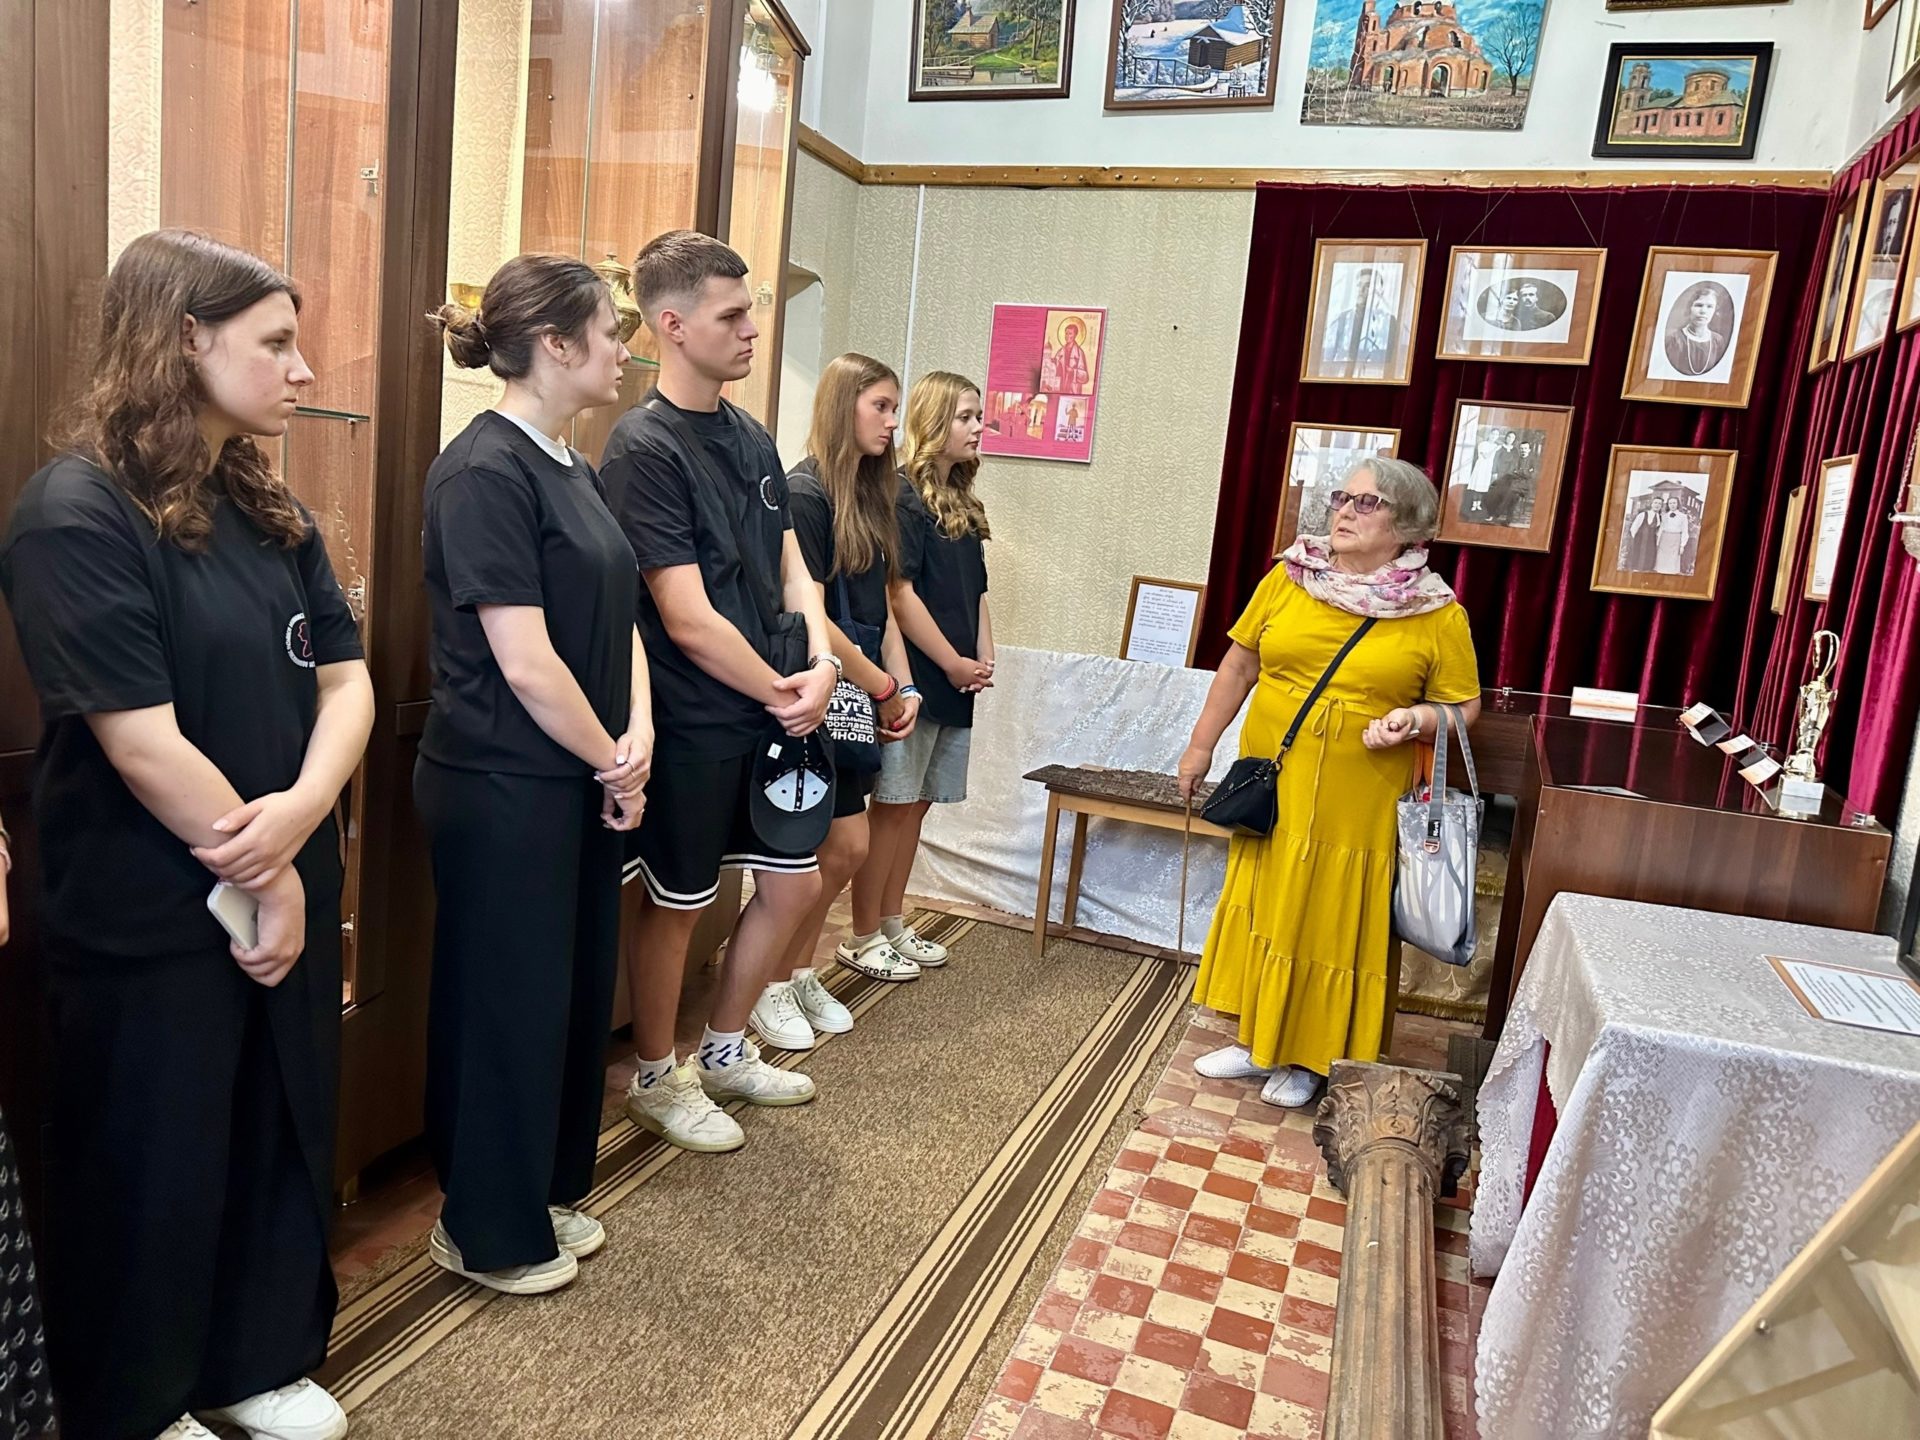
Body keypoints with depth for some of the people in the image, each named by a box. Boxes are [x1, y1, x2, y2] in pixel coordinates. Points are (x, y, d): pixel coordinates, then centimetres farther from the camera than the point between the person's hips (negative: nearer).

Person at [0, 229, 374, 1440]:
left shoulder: (269, 507, 7)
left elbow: (346, 678, 1)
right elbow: (143, 744, -21)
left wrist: (302, 814, -17)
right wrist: (260, 876, -12)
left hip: (287, 892, 7)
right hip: (149, 920, -7)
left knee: (281, 1132, 18)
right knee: (150, 1167, 12)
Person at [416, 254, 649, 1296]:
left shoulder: (572, 469, 10)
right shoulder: (485, 471, -18)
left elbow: (617, 617, 10)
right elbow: (525, 663, -22)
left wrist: (638, 735, -6)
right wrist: (614, 763, -10)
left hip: (578, 785, 9)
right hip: (501, 790, -9)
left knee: (577, 988, 18)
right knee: (508, 1004, 6)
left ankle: (547, 1194, 38)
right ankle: (487, 1233, 27)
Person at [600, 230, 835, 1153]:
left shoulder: (751, 438, 8)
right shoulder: (644, 447, -17)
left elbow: (790, 566, 11)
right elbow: (689, 620, -21)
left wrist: (820, 663, -6)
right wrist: (779, 692, -11)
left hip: (774, 709, 8)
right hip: (695, 721, -8)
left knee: (793, 882, 16)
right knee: (677, 903, 9)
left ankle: (725, 1052, 37)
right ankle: (657, 1080, 31)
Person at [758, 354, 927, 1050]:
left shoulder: (872, 495, 13)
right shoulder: (804, 491, -13)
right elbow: (808, 615, -17)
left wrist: (905, 688, 2)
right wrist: (884, 688, -11)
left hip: (859, 701, 8)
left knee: (845, 849, 12)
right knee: (841, 846, -3)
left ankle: (800, 974, 28)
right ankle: (771, 986, 15)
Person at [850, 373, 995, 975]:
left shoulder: (963, 504, 16)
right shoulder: (904, 495, -9)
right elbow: (900, 592, -15)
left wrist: (983, 656, 1)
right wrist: (955, 664, -11)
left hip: (955, 682, 8)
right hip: (913, 678, -8)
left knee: (918, 804, 13)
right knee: (893, 807, -1)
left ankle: (891, 923, 25)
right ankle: (862, 939, 10)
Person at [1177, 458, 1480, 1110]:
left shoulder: (1439, 615, -4)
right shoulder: (1287, 579, 2)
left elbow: (1464, 706, 3)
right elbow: (1239, 666, 9)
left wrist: (1416, 719, -18)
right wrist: (1201, 745, 9)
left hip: (1356, 807, -3)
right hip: (1270, 791, 3)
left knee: (1328, 927, 8)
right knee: (1261, 910, 14)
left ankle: (1306, 1059, 27)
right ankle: (1256, 1040, 32)